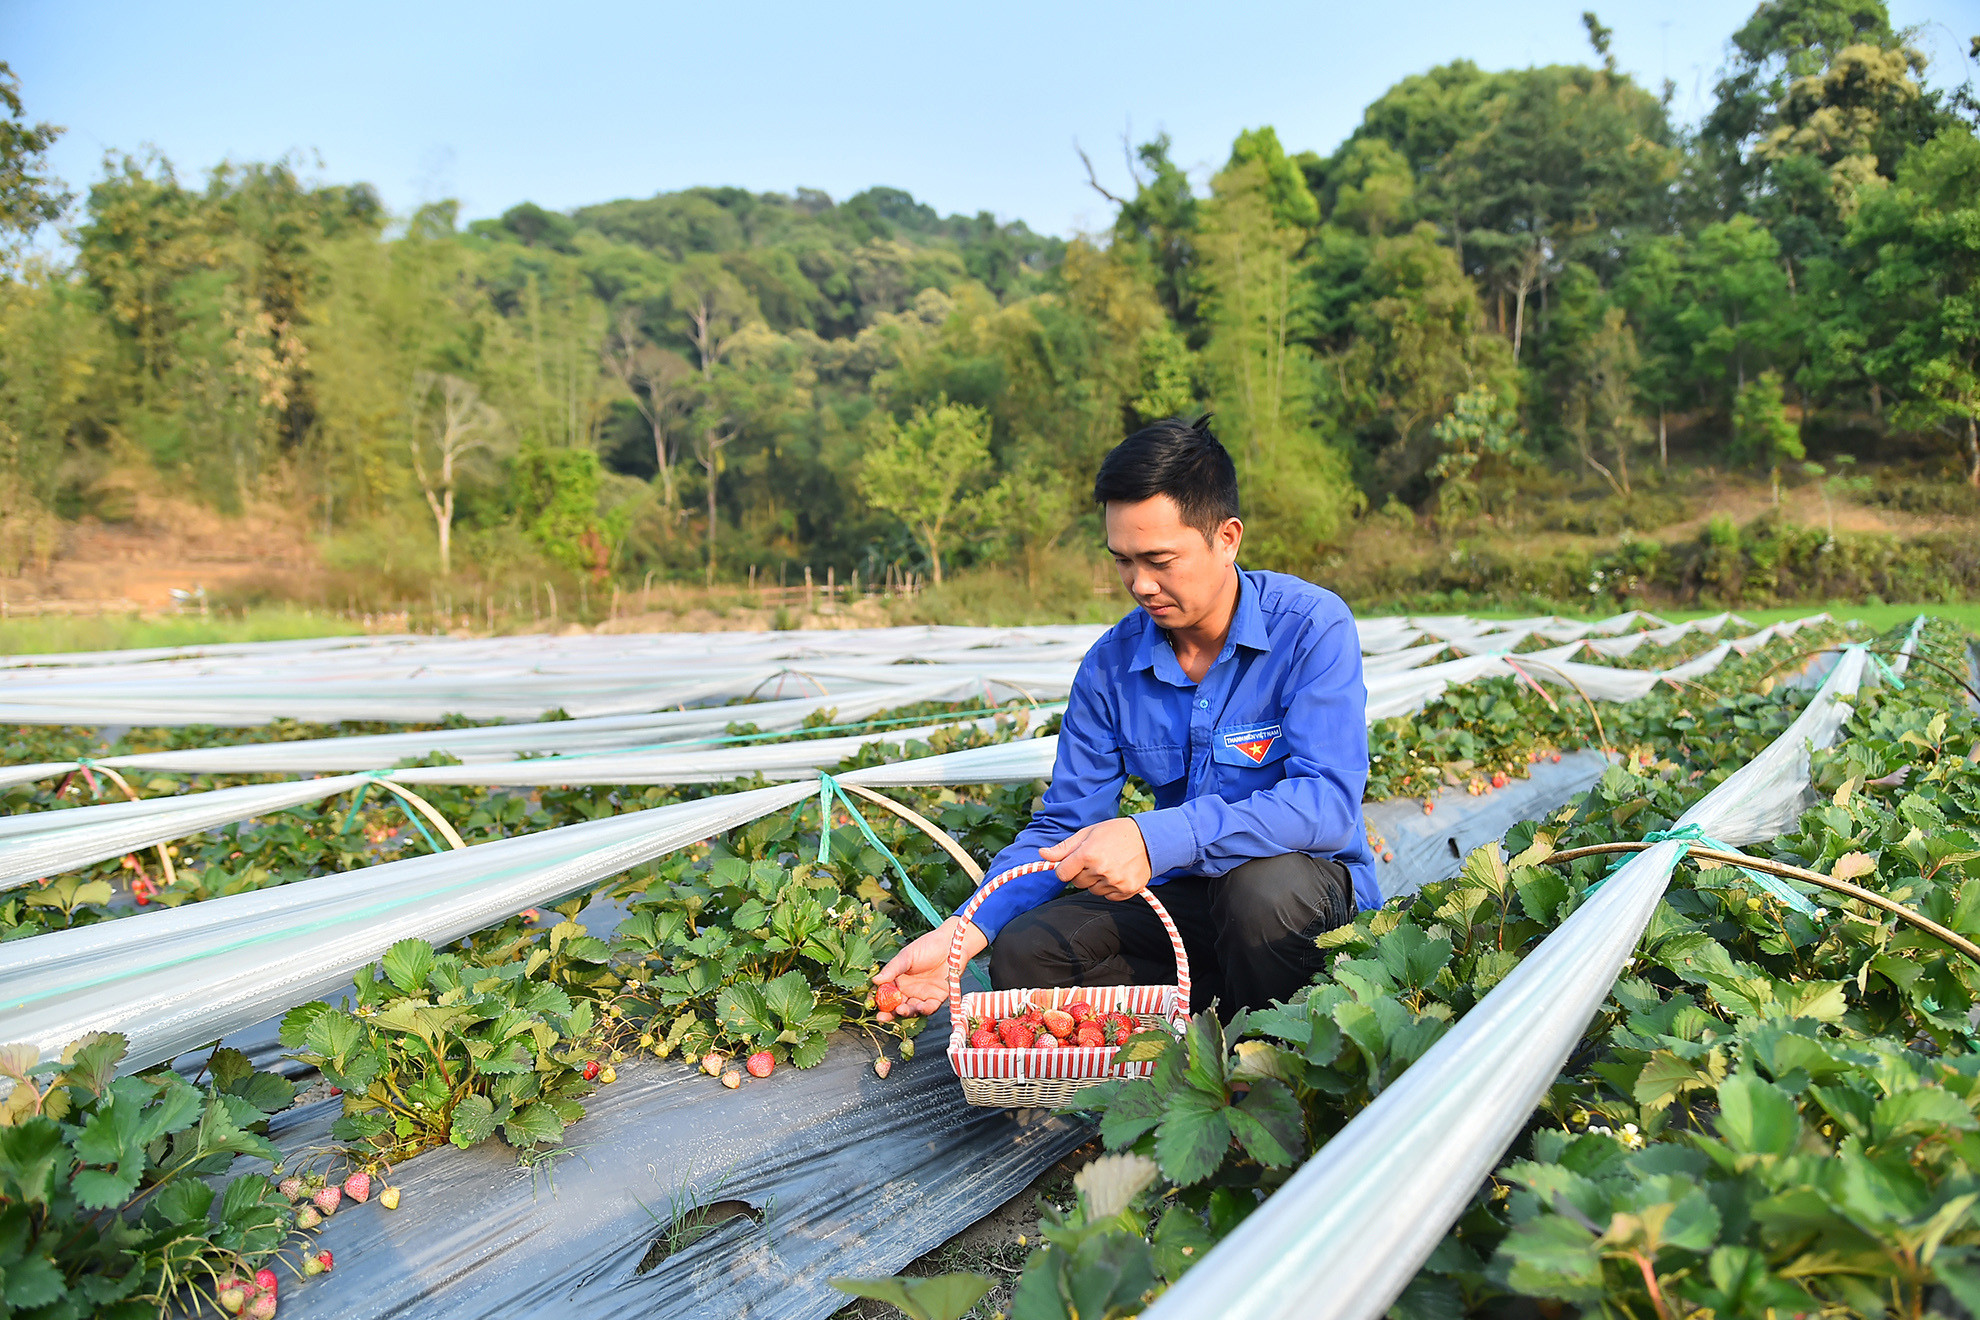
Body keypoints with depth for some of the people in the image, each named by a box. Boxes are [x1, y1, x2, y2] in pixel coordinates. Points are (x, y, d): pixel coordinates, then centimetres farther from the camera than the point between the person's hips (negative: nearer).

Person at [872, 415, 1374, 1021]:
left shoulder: (1312, 626, -15)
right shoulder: (1110, 665, -2)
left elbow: (1327, 803, -27)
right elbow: (1064, 829, 1)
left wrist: (1155, 838, -38)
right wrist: (965, 932, -15)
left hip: (1308, 880, -3)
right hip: (1183, 896, 4)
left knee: (1265, 885, -38)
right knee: (1022, 953, -18)